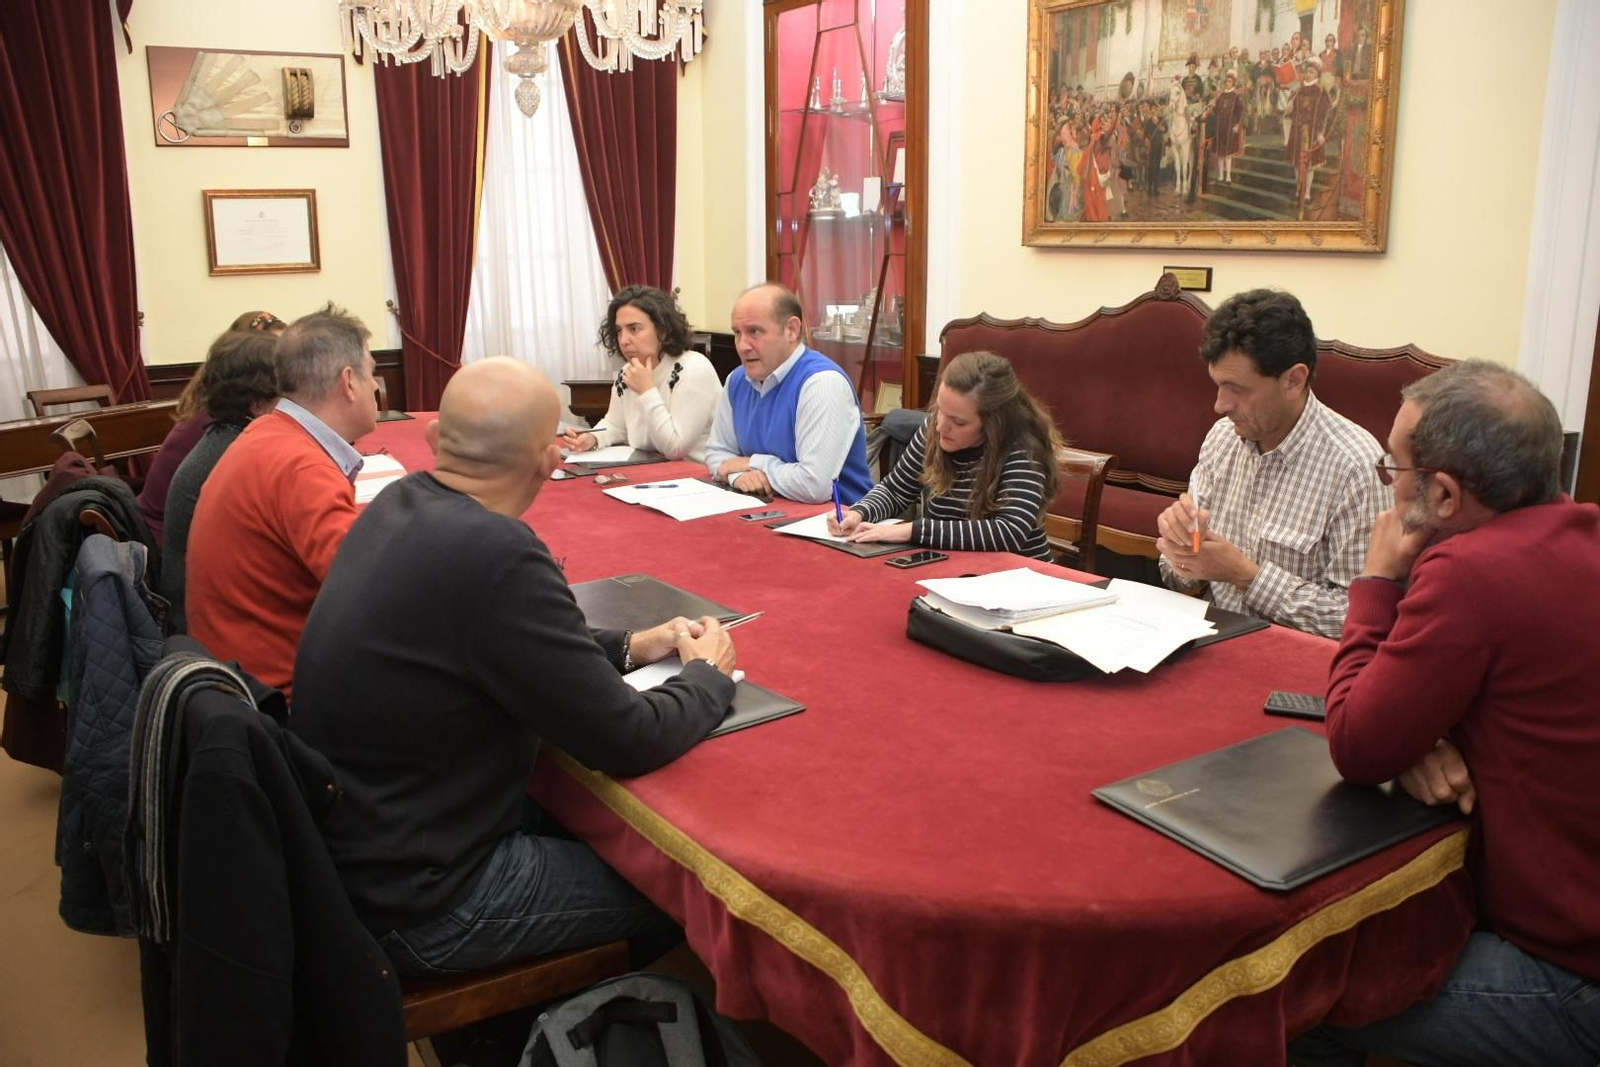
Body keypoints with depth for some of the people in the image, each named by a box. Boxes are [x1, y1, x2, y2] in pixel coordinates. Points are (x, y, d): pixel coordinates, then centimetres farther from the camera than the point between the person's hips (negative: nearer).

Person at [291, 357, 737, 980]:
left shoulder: (400, 504, -4)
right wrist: (709, 675, -3)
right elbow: (627, 741, -22)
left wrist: (628, 648, 8)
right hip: (411, 905, -8)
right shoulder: (496, 555, -31)